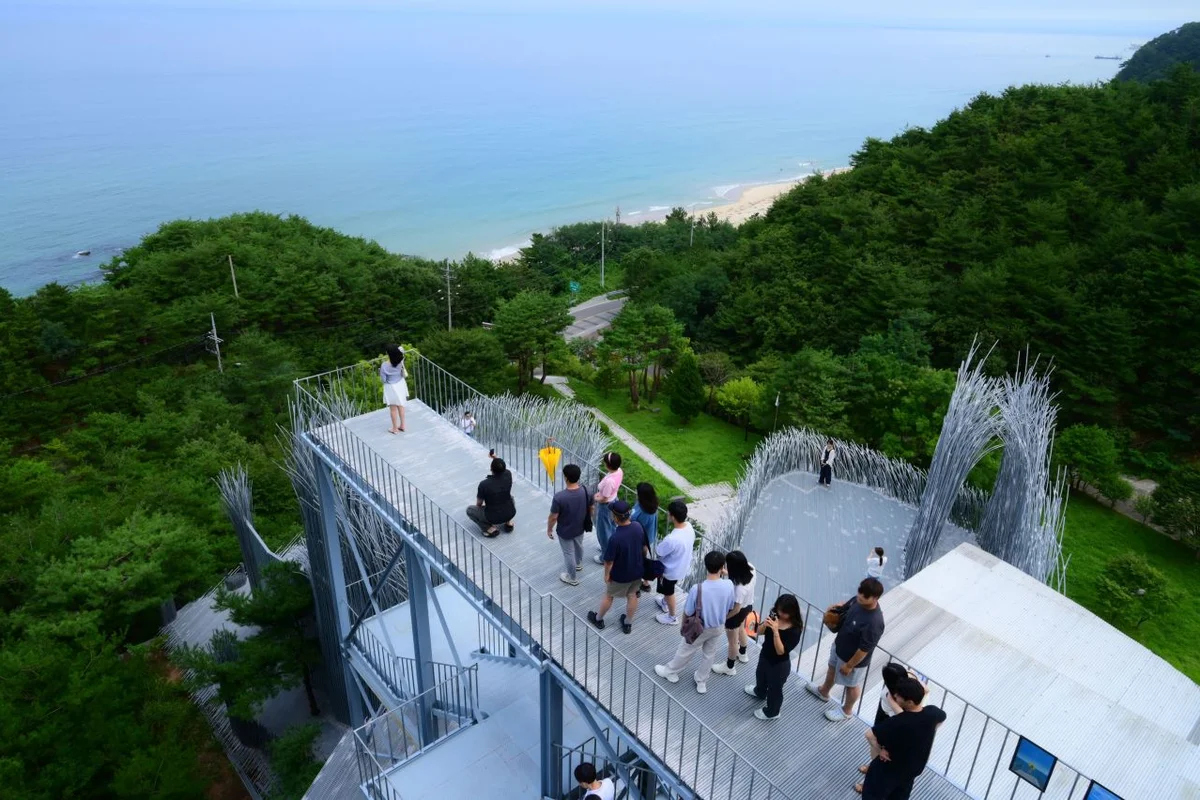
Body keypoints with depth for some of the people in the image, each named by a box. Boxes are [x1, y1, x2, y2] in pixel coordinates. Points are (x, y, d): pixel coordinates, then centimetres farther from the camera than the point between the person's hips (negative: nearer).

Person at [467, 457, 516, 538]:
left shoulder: (484, 484, -23)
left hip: (493, 517, -4)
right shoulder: (508, 476, -15)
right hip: (511, 513, 4)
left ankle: (490, 529, 4)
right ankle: (508, 522, 18)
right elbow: (504, 468, 14)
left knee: (469, 509, 18)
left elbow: (479, 504, -4)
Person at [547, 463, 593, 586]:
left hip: (565, 531, -5)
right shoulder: (585, 491, -21)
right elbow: (591, 508, -3)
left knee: (568, 553, 18)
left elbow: (553, 517, -23)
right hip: (580, 528, 5)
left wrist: (549, 529, -4)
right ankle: (578, 564, 60)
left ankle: (572, 578, 38)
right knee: (579, 546, 32)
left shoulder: (559, 497, -35)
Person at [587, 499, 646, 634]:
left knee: (608, 595, 22)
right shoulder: (638, 527, -18)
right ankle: (628, 624, 45)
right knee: (632, 595, 26)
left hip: (620, 575, -4)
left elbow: (609, 561, -23)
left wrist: (606, 574, -5)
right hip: (637, 571, 4)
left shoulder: (615, 538, -37)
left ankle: (598, 619, 46)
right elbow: (644, 548, -2)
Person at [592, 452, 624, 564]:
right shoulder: (619, 471, -14)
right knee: (611, 527, 30)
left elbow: (603, 499, -26)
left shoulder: (609, 480, -39)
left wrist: (593, 498, -8)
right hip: (614, 501, 8)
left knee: (604, 531, 14)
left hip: (606, 506, -8)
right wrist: (601, 492, 4)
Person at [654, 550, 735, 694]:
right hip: (719, 628, 3)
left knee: (686, 651, 23)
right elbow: (730, 609, -6)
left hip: (700, 629, -3)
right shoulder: (729, 585, -25)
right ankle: (701, 682, 46)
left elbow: (688, 613, -19)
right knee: (710, 655, 26)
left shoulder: (697, 589, -34)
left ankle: (670, 671, 46)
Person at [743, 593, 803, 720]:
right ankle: (759, 692, 67)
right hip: (765, 656, 7)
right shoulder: (775, 616, -16)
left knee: (774, 688, 19)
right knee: (760, 676, 34)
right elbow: (759, 632, -9)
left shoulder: (795, 630, -31)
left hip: (780, 664, -7)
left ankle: (771, 712, 47)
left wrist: (775, 631, -44)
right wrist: (765, 624, -31)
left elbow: (780, 651, -32)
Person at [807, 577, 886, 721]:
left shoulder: (874, 623, -41)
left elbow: (864, 650, -29)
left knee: (852, 685, 22)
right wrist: (836, 608, -14)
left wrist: (849, 665, -17)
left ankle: (846, 711, 49)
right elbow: (846, 608, 7)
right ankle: (824, 691, 61)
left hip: (854, 659, -7)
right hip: (839, 645, 7)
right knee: (832, 668, 33)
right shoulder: (858, 600, -18)